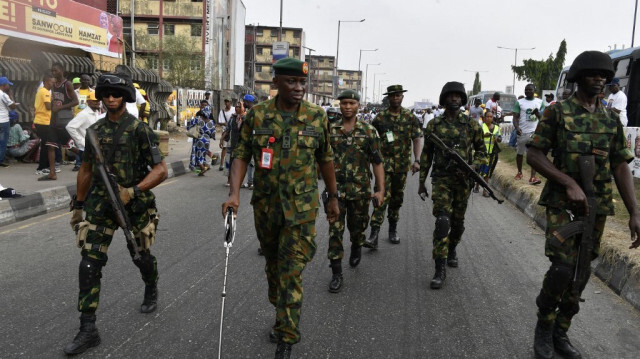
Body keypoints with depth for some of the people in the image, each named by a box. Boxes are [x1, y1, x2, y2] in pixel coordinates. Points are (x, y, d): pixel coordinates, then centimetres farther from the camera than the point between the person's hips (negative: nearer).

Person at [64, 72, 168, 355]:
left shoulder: (139, 129, -10)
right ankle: (88, 330, 4)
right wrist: (78, 205, 17)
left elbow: (161, 170, -14)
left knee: (140, 256, 14)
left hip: (135, 204, -3)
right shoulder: (95, 130, 6)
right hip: (100, 204, 4)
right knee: (89, 263, -4)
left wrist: (132, 191, -25)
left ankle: (152, 292, 47)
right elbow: (86, 170, 15)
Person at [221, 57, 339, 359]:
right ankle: (282, 317, 42)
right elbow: (241, 154, -3)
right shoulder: (257, 115, -3)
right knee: (273, 265, 19)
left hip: (301, 208, -2)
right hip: (265, 205, 3)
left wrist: (333, 197, 10)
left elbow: (325, 159, 5)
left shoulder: (317, 117, -4)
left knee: (292, 272, -5)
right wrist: (234, 193, -16)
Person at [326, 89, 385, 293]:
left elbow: (377, 162, -2)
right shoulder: (330, 130, 2)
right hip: (336, 190, 0)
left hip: (360, 191, 0)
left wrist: (381, 190, -8)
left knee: (357, 227, 16)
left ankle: (356, 249, 49)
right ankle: (336, 274, 5)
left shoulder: (369, 131, -2)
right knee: (335, 231, -3)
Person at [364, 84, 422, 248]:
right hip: (384, 163, -2)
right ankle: (374, 235, -15)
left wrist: (417, 160, -8)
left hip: (402, 164, 3)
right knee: (382, 197, -13)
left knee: (397, 198, 12)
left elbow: (416, 140, 3)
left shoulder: (410, 118, 5)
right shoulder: (380, 118, 1)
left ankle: (393, 230, 28)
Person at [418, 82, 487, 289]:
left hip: (463, 180, 2)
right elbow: (426, 154, 7)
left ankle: (452, 250, 42)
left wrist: (473, 167, -10)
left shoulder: (471, 124, 2)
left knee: (458, 222, 13)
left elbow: (481, 151, 10)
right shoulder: (434, 124, 2)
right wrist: (421, 182, 7)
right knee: (442, 221, -13)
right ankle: (440, 270, -9)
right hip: (441, 179, -1)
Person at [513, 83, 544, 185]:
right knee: (520, 153, 11)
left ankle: (533, 177, -14)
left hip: (535, 131, 0)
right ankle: (519, 172, 31)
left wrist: (537, 113, -10)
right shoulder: (519, 102, 3)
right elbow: (515, 117, -2)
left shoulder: (540, 102, 9)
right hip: (522, 131, 0)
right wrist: (517, 127, -19)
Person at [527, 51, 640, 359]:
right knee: (563, 268, -14)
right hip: (562, 203, -5)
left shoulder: (611, 119, 9)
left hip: (597, 207, 5)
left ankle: (560, 332, 25)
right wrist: (570, 183, -18)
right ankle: (544, 325, 11)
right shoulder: (557, 112, -4)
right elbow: (533, 156, -8)